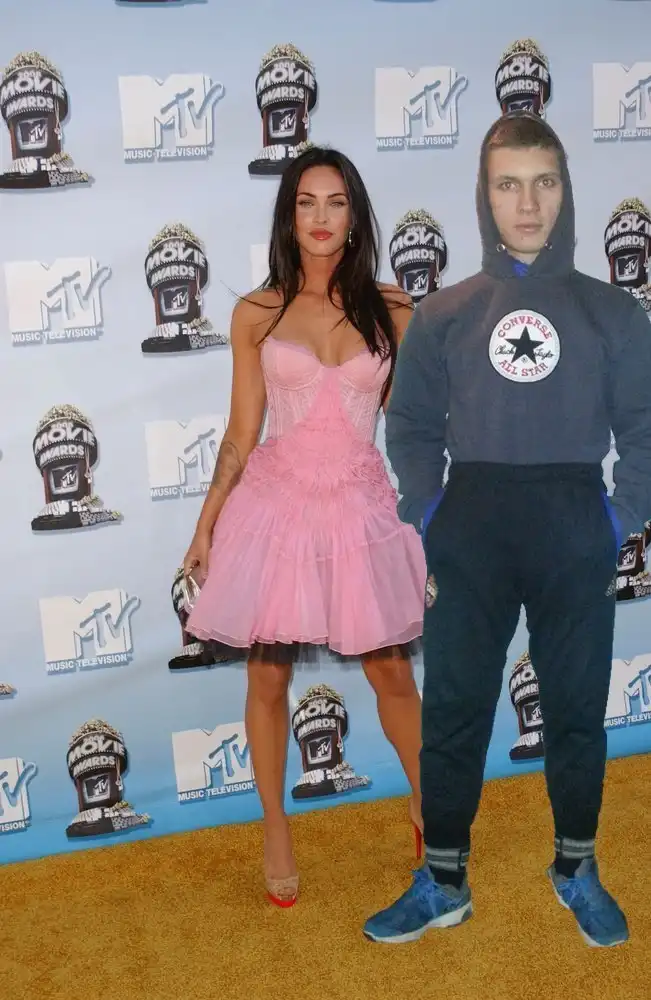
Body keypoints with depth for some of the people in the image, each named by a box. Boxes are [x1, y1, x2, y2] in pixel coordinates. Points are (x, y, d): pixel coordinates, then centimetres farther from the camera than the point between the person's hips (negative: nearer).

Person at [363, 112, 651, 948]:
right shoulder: (443, 314, 6)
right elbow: (411, 430, 5)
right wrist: (425, 528, -5)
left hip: (575, 529, 0)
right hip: (470, 529, 1)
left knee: (576, 709, 10)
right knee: (453, 711, 6)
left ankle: (576, 869, 29)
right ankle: (443, 881, 20)